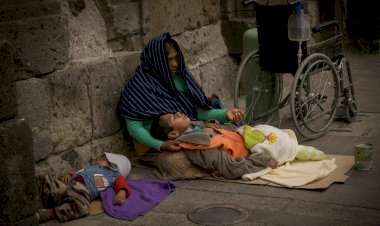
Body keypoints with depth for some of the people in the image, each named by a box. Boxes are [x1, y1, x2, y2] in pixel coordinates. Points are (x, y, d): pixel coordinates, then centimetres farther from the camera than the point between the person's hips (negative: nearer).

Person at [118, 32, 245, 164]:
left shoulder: (180, 77, 7)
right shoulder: (139, 87, -8)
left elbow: (200, 112, 7)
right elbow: (134, 127, -12)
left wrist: (225, 114, -12)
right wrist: (161, 145, -28)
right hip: (155, 145, -6)